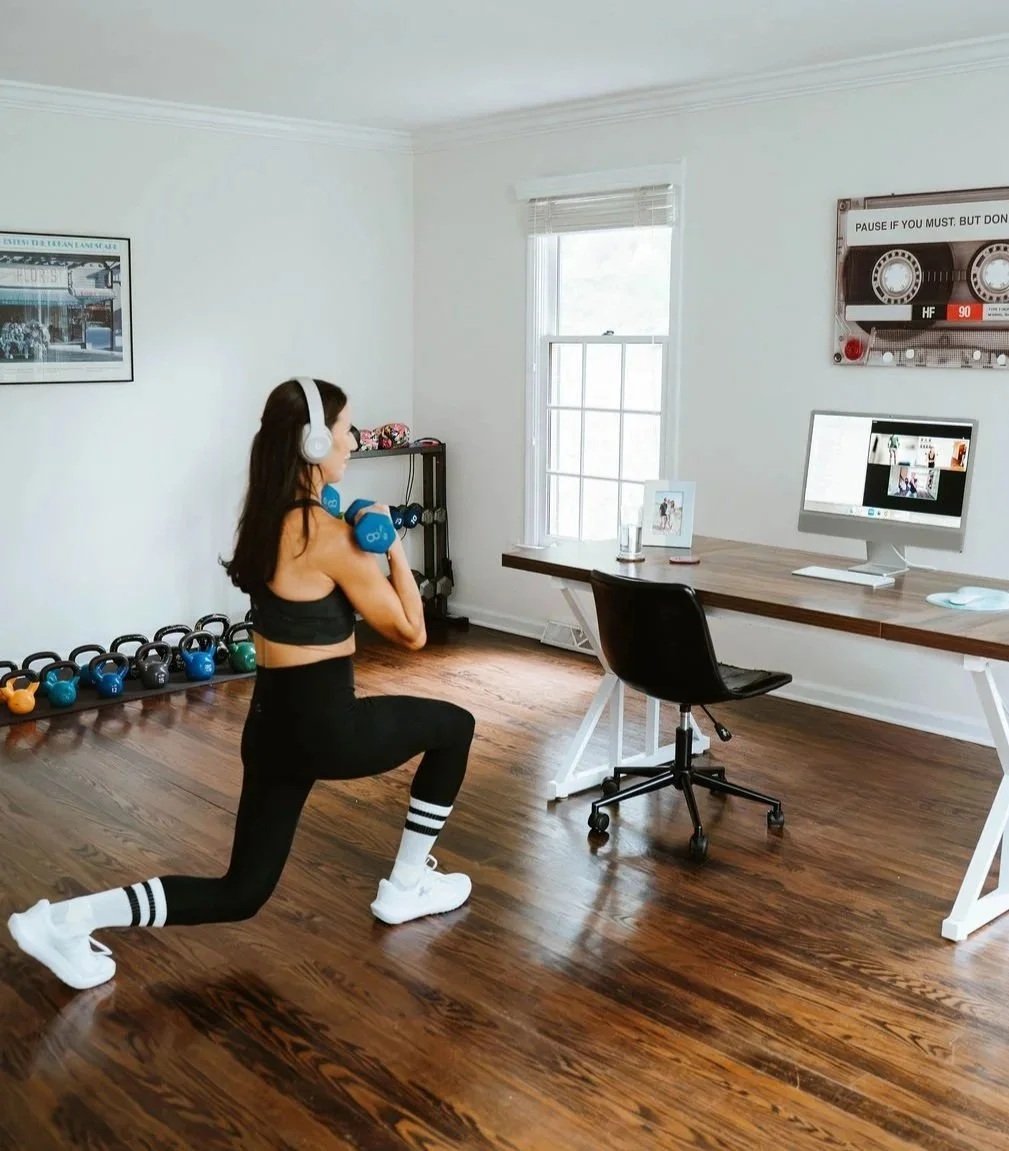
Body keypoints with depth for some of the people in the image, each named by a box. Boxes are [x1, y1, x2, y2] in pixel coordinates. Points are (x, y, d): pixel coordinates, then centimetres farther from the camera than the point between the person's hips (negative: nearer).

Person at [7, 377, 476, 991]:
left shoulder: (267, 519, 6)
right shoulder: (329, 533, -18)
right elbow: (411, 632, -10)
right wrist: (394, 547, -2)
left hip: (274, 721, 8)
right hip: (324, 726, -8)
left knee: (240, 893, 16)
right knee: (453, 726, 18)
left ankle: (66, 919, 4)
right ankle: (406, 887, 24)